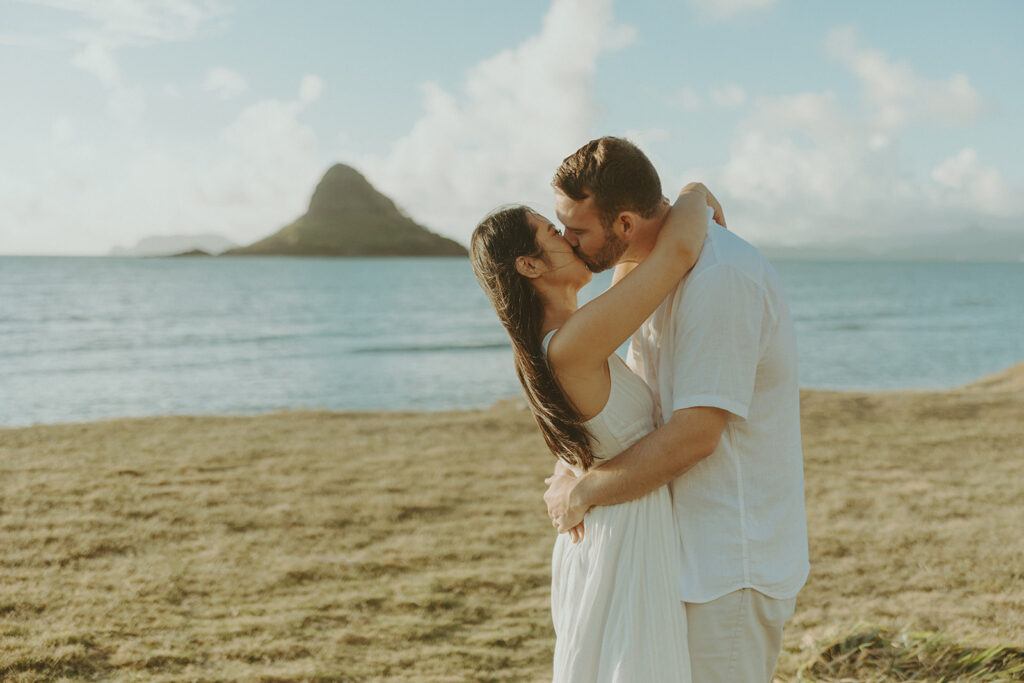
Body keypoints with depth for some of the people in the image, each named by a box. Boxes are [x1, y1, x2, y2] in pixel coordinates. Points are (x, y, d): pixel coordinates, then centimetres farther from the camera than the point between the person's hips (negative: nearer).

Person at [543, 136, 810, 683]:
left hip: (731, 566, -9)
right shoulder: (650, 266, 8)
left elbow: (694, 434, -26)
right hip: (697, 553, 9)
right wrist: (577, 467, 0)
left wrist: (583, 492, -15)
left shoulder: (720, 279, -23)